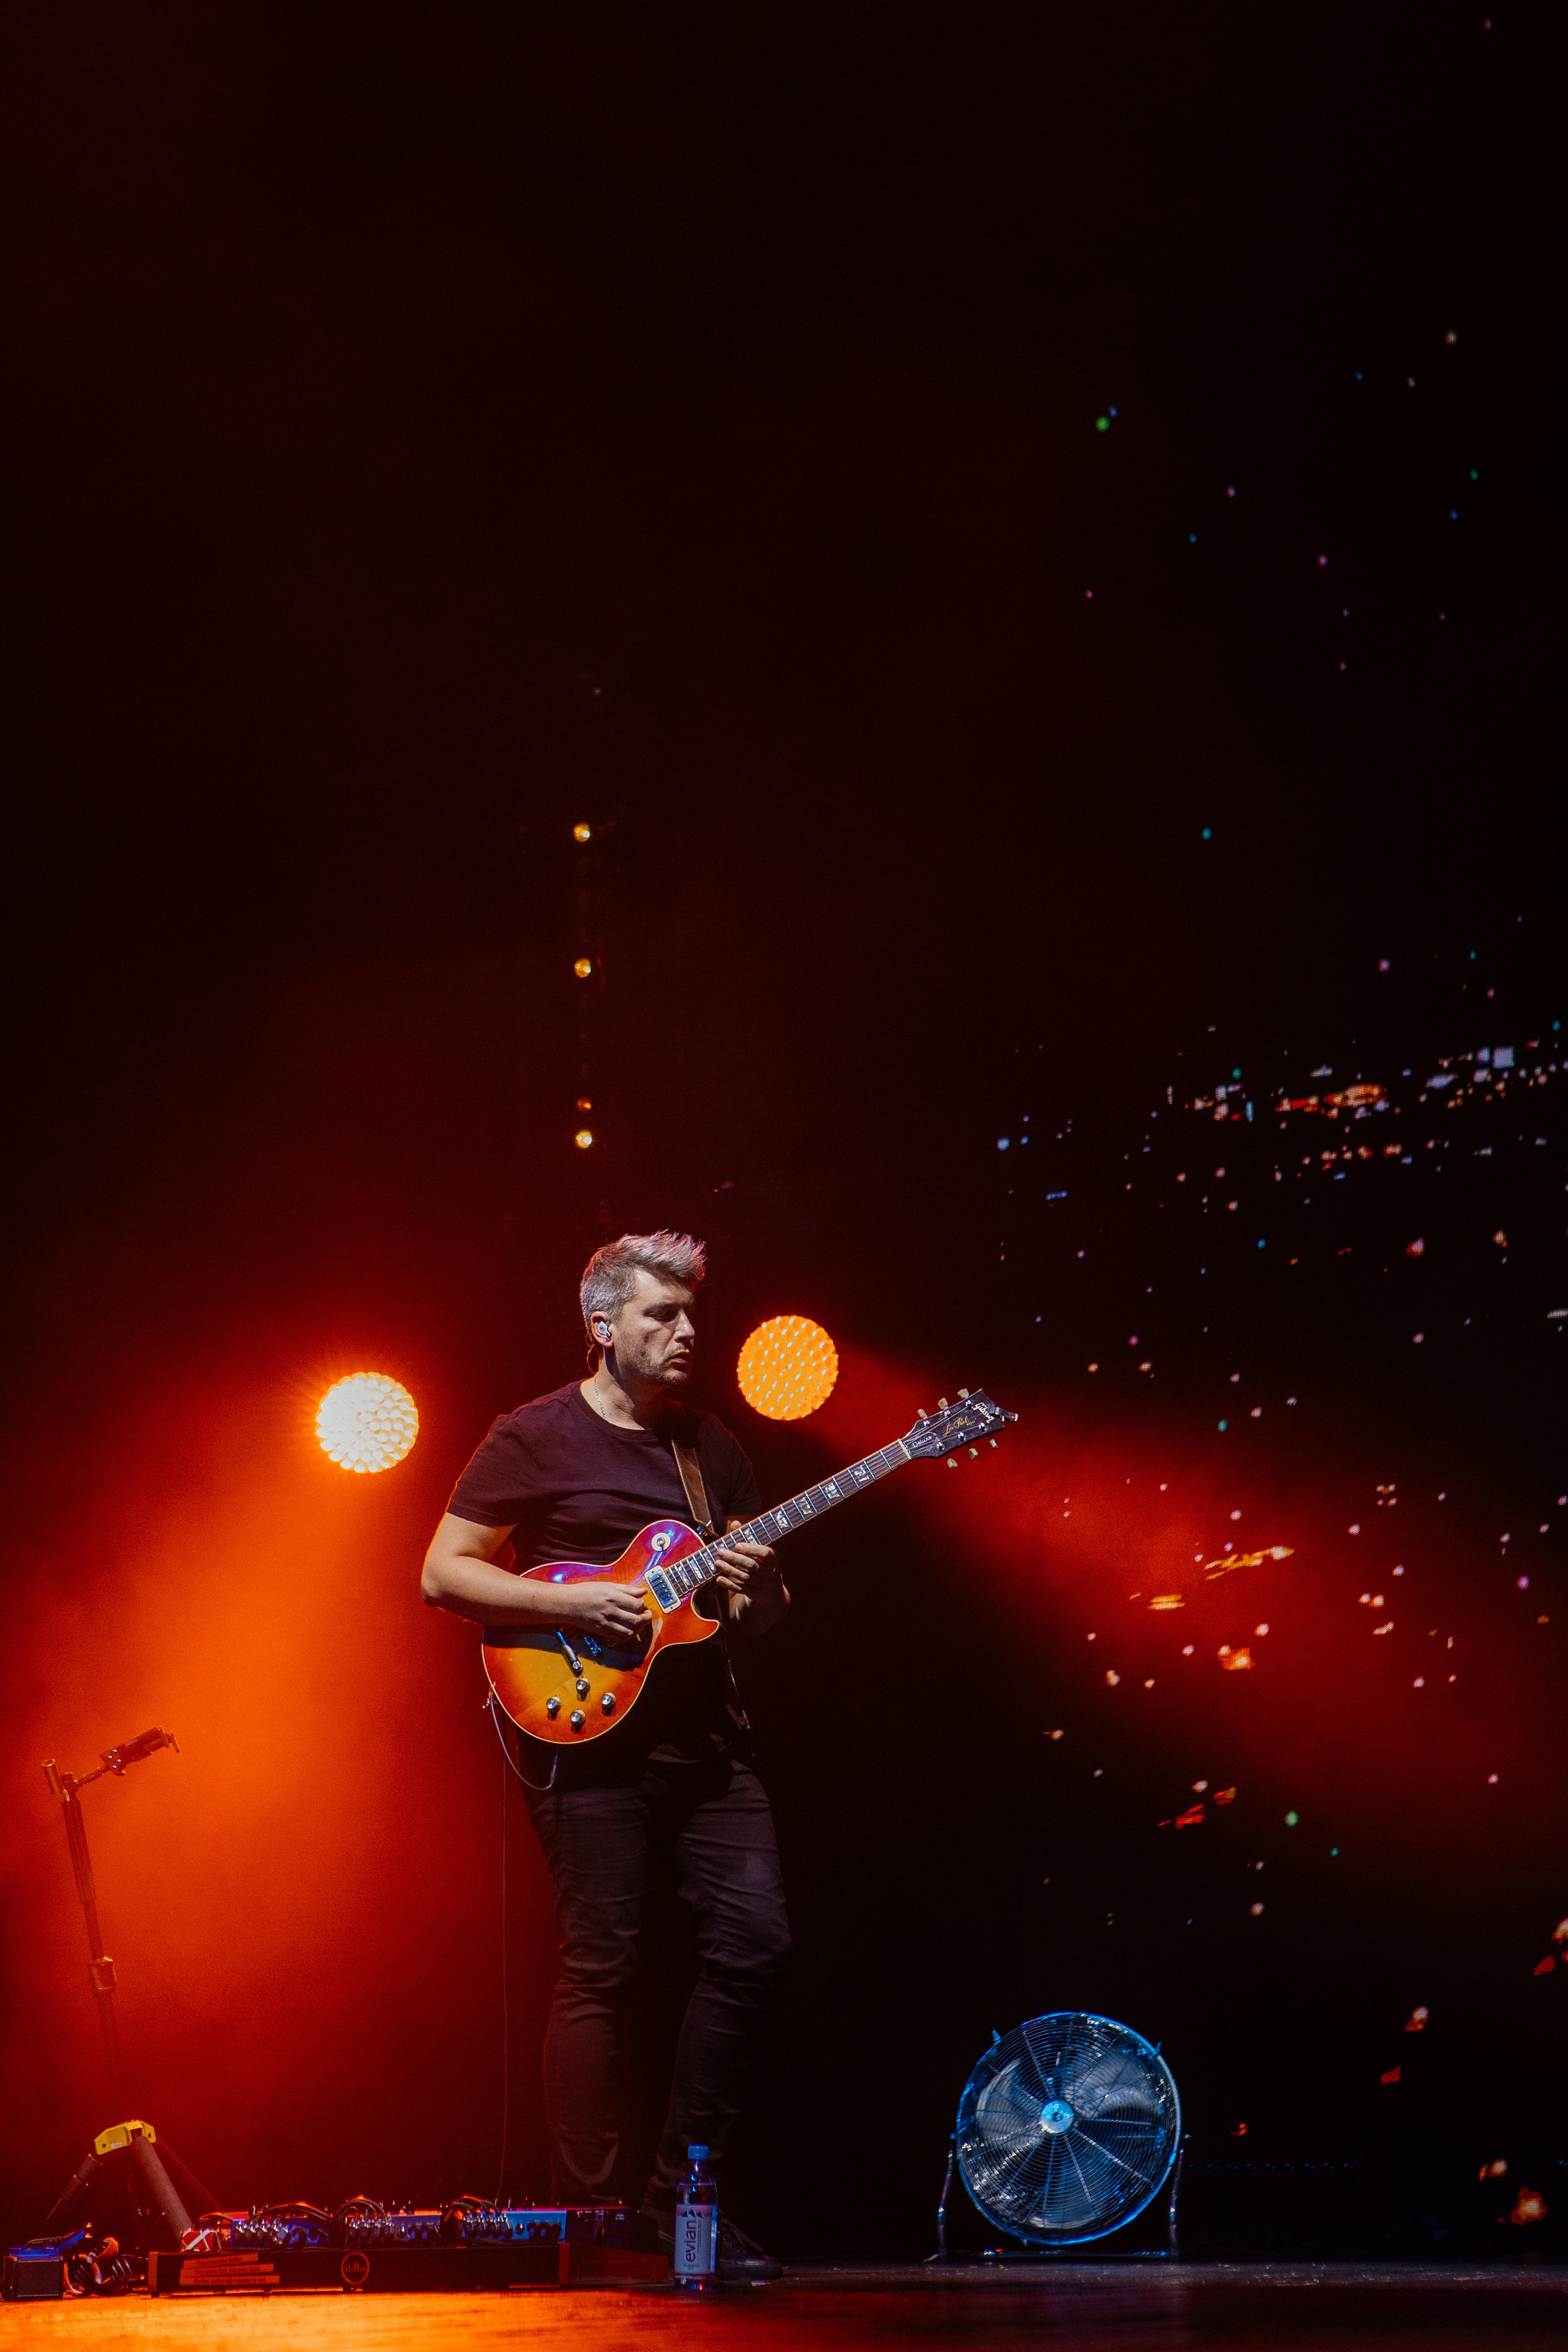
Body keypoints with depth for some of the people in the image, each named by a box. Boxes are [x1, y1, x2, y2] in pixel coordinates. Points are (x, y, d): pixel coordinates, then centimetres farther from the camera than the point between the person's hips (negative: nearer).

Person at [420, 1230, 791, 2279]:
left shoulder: (714, 1445, 16)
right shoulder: (537, 1437, -1)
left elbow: (761, 1614, 21)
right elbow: (443, 1572, -5)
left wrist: (758, 1588, -3)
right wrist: (575, 1604, -14)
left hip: (706, 1734, 6)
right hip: (589, 1731, -6)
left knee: (756, 1936, -3)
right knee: (602, 1965, -6)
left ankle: (684, 2190, 10)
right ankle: (592, 2219, 2)